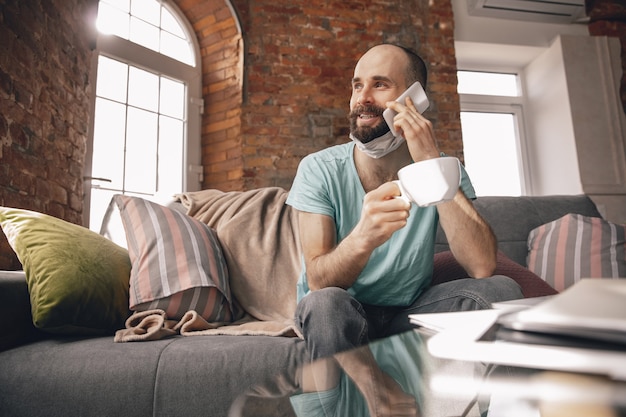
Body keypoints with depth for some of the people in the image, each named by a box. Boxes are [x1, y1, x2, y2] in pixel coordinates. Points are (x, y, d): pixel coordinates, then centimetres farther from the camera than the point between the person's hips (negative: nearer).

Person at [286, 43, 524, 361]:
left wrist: (432, 164, -28)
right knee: (325, 302, -34)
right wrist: (362, 238, -43)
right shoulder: (319, 170, -12)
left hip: (412, 312, 2)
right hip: (345, 315, -1)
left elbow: (482, 267, -21)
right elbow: (319, 281, -21)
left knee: (500, 290, -21)